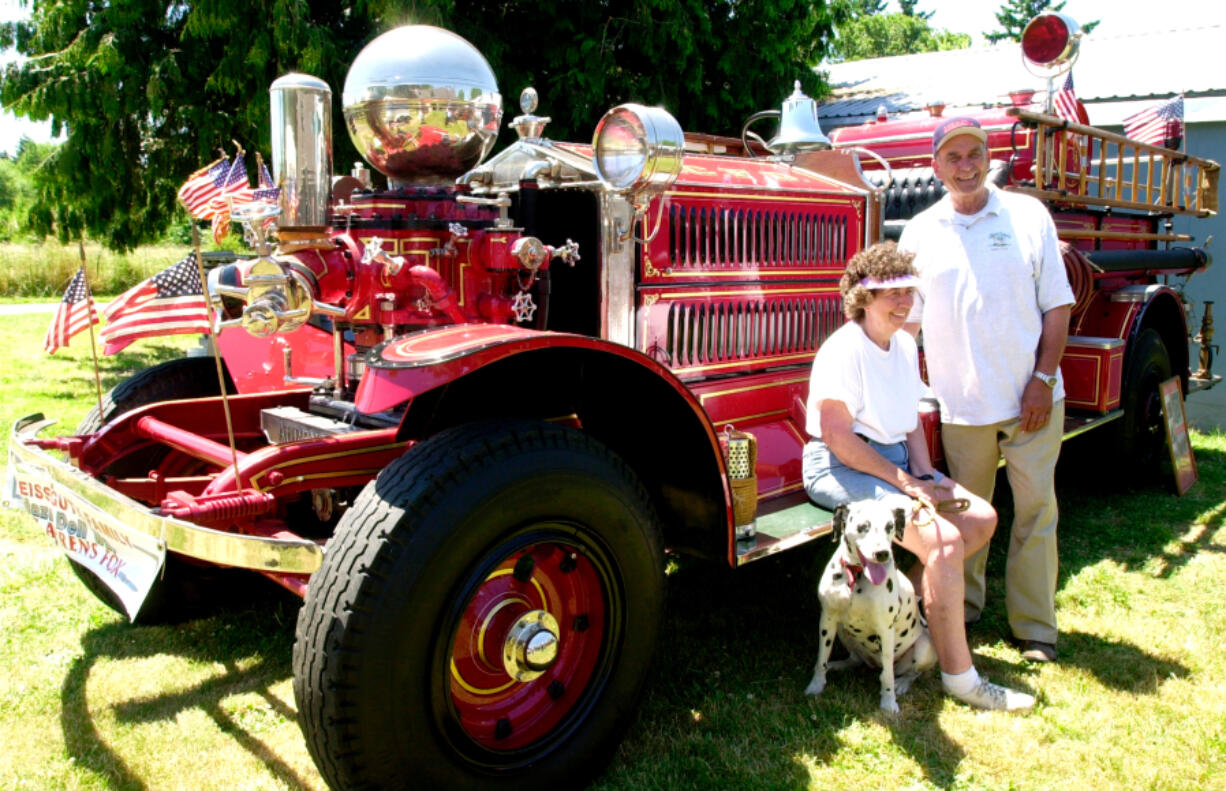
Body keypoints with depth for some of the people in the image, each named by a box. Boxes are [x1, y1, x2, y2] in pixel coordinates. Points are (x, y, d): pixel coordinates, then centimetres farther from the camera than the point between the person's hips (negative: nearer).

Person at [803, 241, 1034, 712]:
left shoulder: (904, 345, 10)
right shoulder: (843, 349, -17)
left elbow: (911, 421, 16)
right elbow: (837, 437, -21)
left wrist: (923, 475, -1)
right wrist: (902, 482, -18)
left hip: (897, 459, 9)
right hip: (841, 467, -9)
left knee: (981, 517, 0)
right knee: (944, 539, -22)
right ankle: (957, 675, -11)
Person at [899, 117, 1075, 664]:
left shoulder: (1028, 215, 2)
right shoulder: (920, 233, 4)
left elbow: (1057, 305, 1)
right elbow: (904, 318, 7)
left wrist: (1045, 378, -7)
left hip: (1031, 398, 0)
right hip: (961, 402, 1)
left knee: (1036, 510, 3)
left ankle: (1035, 629, 16)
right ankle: (960, 612, 29)